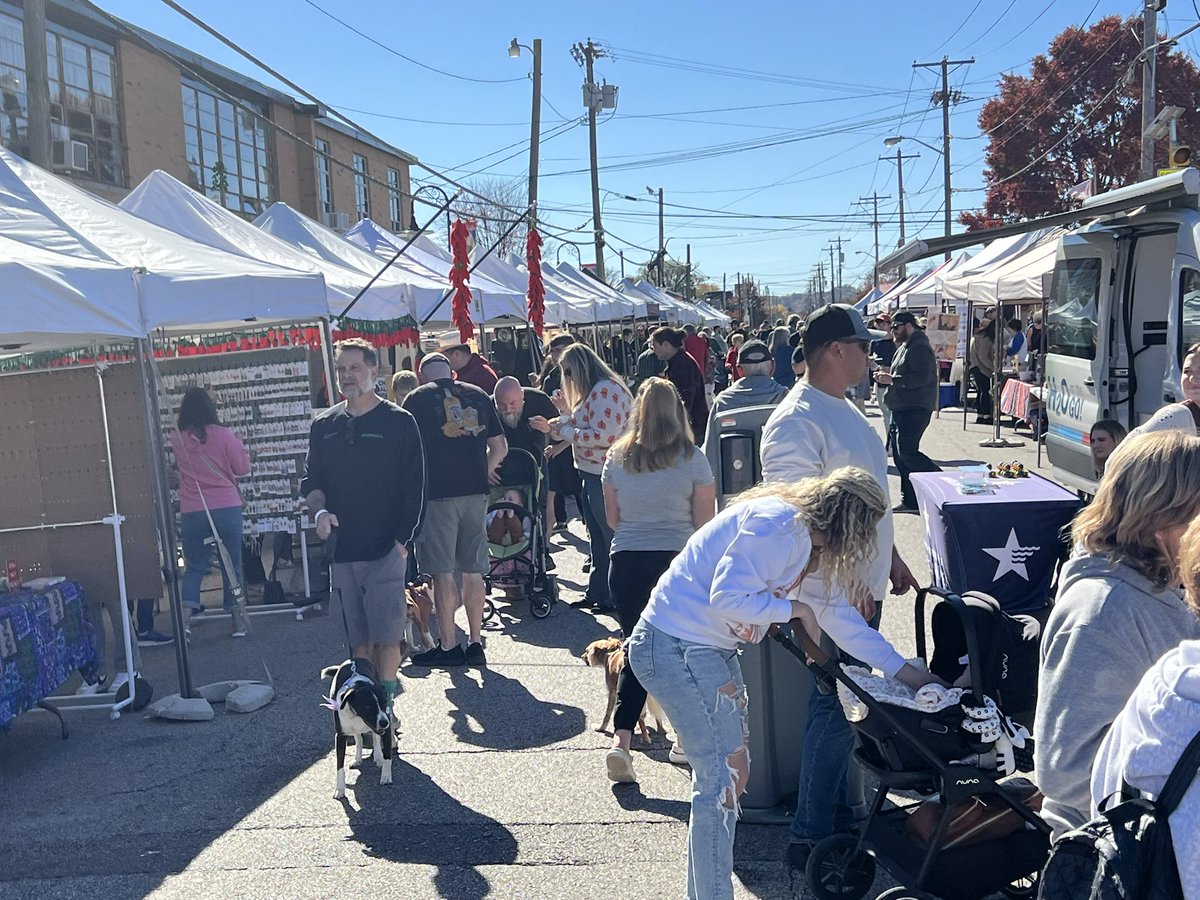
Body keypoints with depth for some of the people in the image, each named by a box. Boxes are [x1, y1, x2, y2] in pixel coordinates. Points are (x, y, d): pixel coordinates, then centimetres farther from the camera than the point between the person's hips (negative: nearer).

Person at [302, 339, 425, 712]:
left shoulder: (399, 422, -1)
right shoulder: (324, 425, 12)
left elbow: (415, 488, -2)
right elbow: (310, 481, 17)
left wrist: (403, 540, -9)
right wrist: (319, 510, -4)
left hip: (385, 549, -4)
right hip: (341, 550, 4)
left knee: (386, 634, -5)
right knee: (358, 637, 9)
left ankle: (385, 700, 3)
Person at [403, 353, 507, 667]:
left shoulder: (417, 399, 0)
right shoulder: (478, 396, 11)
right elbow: (500, 448, 12)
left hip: (437, 493, -4)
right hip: (475, 492, 4)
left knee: (443, 572, 2)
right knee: (473, 571, 10)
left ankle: (448, 645, 8)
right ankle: (475, 644, 15)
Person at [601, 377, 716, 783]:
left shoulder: (616, 459, 2)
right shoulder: (692, 459, -6)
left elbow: (613, 518, 10)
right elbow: (705, 522, -2)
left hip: (626, 563, 2)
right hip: (678, 563, -2)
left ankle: (620, 739, -2)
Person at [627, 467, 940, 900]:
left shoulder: (807, 540, 11)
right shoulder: (777, 526, -21)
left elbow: (839, 614, 17)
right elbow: (727, 599, -27)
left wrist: (903, 670, 19)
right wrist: (793, 608, -12)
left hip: (709, 649, 10)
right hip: (676, 648, -10)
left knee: (728, 775, 15)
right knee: (723, 779, -6)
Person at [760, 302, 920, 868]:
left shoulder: (844, 410, 13)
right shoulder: (796, 422, -19)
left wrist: (890, 559, 22)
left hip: (862, 588, 10)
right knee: (836, 710, -2)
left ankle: (837, 815, 32)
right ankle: (810, 836, 11)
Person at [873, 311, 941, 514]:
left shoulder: (920, 348, -13)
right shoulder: (904, 347, 20)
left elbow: (922, 377, -24)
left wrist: (892, 380, -21)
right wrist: (887, 377, 10)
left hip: (915, 409, -11)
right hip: (902, 408, 11)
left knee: (907, 451, -16)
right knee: (899, 453, 9)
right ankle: (910, 501, 15)